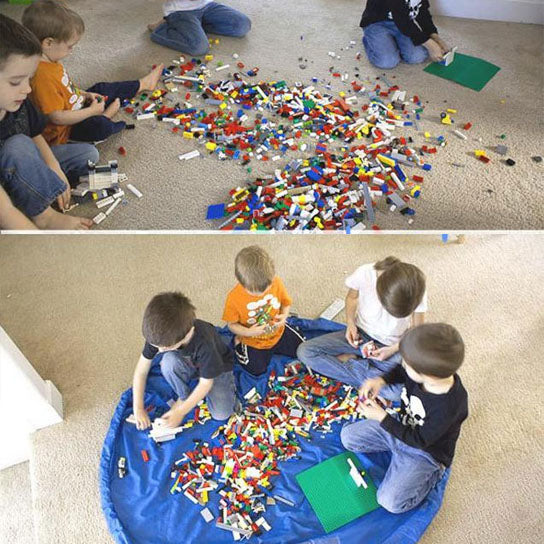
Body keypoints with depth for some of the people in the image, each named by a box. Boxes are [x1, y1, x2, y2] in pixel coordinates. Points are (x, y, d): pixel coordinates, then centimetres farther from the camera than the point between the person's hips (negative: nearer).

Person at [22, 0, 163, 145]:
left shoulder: (49, 62, -2)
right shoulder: (43, 78, -34)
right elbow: (57, 118, -33)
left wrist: (84, 94, 4)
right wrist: (91, 111, -23)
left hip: (75, 108, 11)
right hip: (64, 130, -11)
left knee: (101, 89, 19)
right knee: (101, 127, -35)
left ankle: (144, 84, 37)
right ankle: (106, 115, 1)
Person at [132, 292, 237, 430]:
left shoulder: (204, 343, -41)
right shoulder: (160, 335, -29)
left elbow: (206, 383, -27)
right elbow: (141, 370, -17)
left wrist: (180, 412, -23)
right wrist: (138, 408, -20)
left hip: (217, 366, -3)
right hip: (188, 364, 3)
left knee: (221, 414, -21)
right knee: (169, 361, -32)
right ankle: (184, 396, -5)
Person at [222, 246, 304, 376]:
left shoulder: (276, 282, -24)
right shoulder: (234, 297, -31)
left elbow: (286, 302, -4)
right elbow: (232, 324, -16)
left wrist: (284, 315, -25)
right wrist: (248, 332, -33)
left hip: (279, 332, 3)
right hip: (253, 341, -3)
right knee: (257, 370, 0)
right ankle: (239, 343, 22)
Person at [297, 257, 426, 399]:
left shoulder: (416, 289, -22)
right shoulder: (364, 274, -24)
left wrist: (393, 349, -18)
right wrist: (350, 323, -14)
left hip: (391, 347, -1)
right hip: (360, 335, 1)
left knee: (402, 391, -32)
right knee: (304, 351, -18)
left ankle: (350, 360, -12)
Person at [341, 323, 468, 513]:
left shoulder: (450, 406, -38)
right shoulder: (425, 370, -23)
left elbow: (419, 440, -24)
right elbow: (400, 372, 3)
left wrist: (382, 417, -25)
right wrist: (381, 380, -17)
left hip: (425, 450, -6)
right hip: (401, 426, 6)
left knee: (390, 501, -15)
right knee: (348, 436, 4)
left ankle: (434, 472, 5)